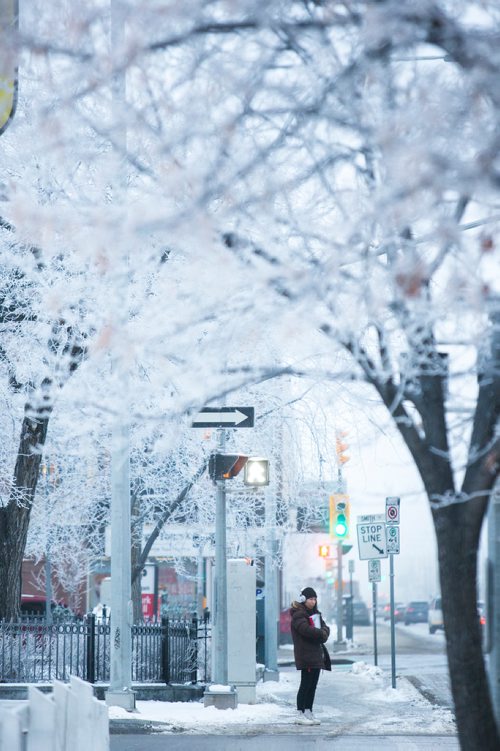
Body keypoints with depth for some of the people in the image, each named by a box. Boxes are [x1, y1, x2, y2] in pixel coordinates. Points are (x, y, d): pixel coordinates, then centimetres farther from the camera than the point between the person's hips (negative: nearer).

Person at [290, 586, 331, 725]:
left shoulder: (315, 613, 18)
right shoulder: (298, 615, -9)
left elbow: (325, 628, 12)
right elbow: (307, 630, -24)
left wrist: (323, 633, -10)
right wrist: (321, 634, -11)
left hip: (316, 655, 8)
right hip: (305, 655, -8)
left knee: (313, 685, 9)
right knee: (306, 684, -7)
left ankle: (308, 713, 15)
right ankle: (300, 715, -4)